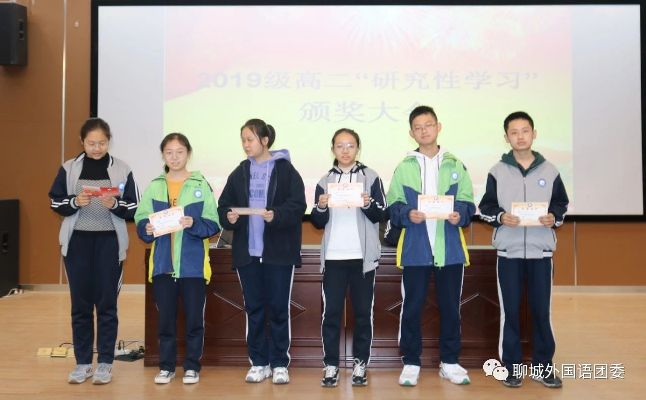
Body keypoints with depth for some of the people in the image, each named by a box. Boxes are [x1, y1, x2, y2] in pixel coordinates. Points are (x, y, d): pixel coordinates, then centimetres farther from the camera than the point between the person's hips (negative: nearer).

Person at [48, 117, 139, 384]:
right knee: (80, 304, 7)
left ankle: (105, 363, 14)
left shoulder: (122, 170, 0)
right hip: (77, 242, 2)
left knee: (107, 303, 4)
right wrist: (75, 202, -14)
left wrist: (115, 205, -19)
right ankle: (82, 363, 19)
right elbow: (55, 203, 5)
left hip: (109, 243, -1)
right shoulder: (69, 168, 4)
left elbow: (133, 209, 0)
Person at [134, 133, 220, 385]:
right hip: (162, 263, 2)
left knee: (194, 318, 4)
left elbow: (213, 225, -3)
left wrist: (194, 224, -20)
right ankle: (167, 366, 22)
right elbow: (140, 221, 4)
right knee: (165, 318, 8)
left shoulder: (201, 185, 1)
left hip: (193, 264, -2)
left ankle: (192, 366, 19)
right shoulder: (153, 187, 7)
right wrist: (147, 229, -16)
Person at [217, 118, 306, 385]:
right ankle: (259, 363, 21)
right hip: (247, 251, 4)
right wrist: (228, 217, -13)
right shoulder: (239, 173, 11)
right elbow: (224, 206, 8)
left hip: (278, 251, -3)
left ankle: (279, 364, 15)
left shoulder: (285, 169, -2)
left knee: (278, 308, 3)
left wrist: (276, 215, -25)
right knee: (253, 308, 9)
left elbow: (298, 205, -8)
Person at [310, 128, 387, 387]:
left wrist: (368, 204, -20)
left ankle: (360, 363, 15)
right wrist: (321, 207, -12)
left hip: (363, 256, -1)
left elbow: (381, 216, 0)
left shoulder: (370, 177, 4)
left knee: (363, 311, 4)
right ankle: (330, 365, 10)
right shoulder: (325, 181, 9)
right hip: (333, 256, 1)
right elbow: (318, 223, 8)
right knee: (331, 311, 1)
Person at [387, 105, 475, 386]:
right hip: (415, 249, -1)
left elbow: (468, 203, 6)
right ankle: (411, 363, 18)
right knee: (412, 307, 4)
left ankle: (450, 362, 24)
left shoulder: (454, 165, 8)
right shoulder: (404, 167, 4)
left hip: (450, 248, 1)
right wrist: (408, 214, -18)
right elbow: (392, 208, 1)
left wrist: (459, 215, -14)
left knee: (450, 306, 9)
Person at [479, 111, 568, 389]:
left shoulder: (549, 170, 5)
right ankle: (512, 366, 16)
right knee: (510, 310, 5)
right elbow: (485, 207, 4)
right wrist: (500, 217, -15)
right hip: (509, 252, -1)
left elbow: (562, 204, 11)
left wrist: (554, 218, -9)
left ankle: (543, 365, 19)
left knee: (541, 310, 6)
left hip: (541, 251, 1)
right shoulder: (497, 171, 2)